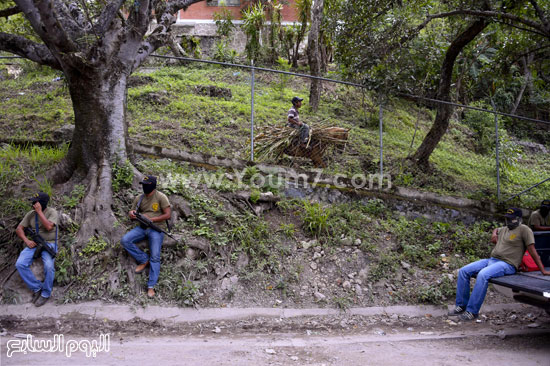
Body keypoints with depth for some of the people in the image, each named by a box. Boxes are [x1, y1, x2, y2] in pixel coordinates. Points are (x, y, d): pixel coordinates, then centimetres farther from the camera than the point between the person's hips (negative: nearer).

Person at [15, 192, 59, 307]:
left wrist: (39, 211, -20)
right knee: (20, 264, -20)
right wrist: (26, 240, -9)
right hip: (34, 243, 5)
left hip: (49, 244, -4)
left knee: (49, 266, -31)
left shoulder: (52, 212, -7)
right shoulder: (31, 214, 6)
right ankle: (36, 288, -5)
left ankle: (46, 293, -8)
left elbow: (48, 227, -23)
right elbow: (19, 229, 9)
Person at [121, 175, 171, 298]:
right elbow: (132, 214, 18)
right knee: (125, 240, -18)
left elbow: (168, 215, -10)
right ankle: (144, 260, -2)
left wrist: (150, 219, -16)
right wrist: (131, 214, -8)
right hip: (142, 227, 5)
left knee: (155, 257, -17)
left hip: (156, 228, -5)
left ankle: (151, 286, -16)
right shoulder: (139, 199, 12)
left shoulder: (160, 197, -4)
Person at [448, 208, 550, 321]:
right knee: (463, 271, -6)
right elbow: (496, 230, 48)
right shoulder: (504, 229, 23)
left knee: (483, 274, -36)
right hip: (491, 260, 8)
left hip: (507, 264, -8)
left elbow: (532, 251, -4)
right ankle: (461, 305, 0)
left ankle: (472, 311, -30)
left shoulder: (524, 230, -1)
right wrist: (494, 234, 24)